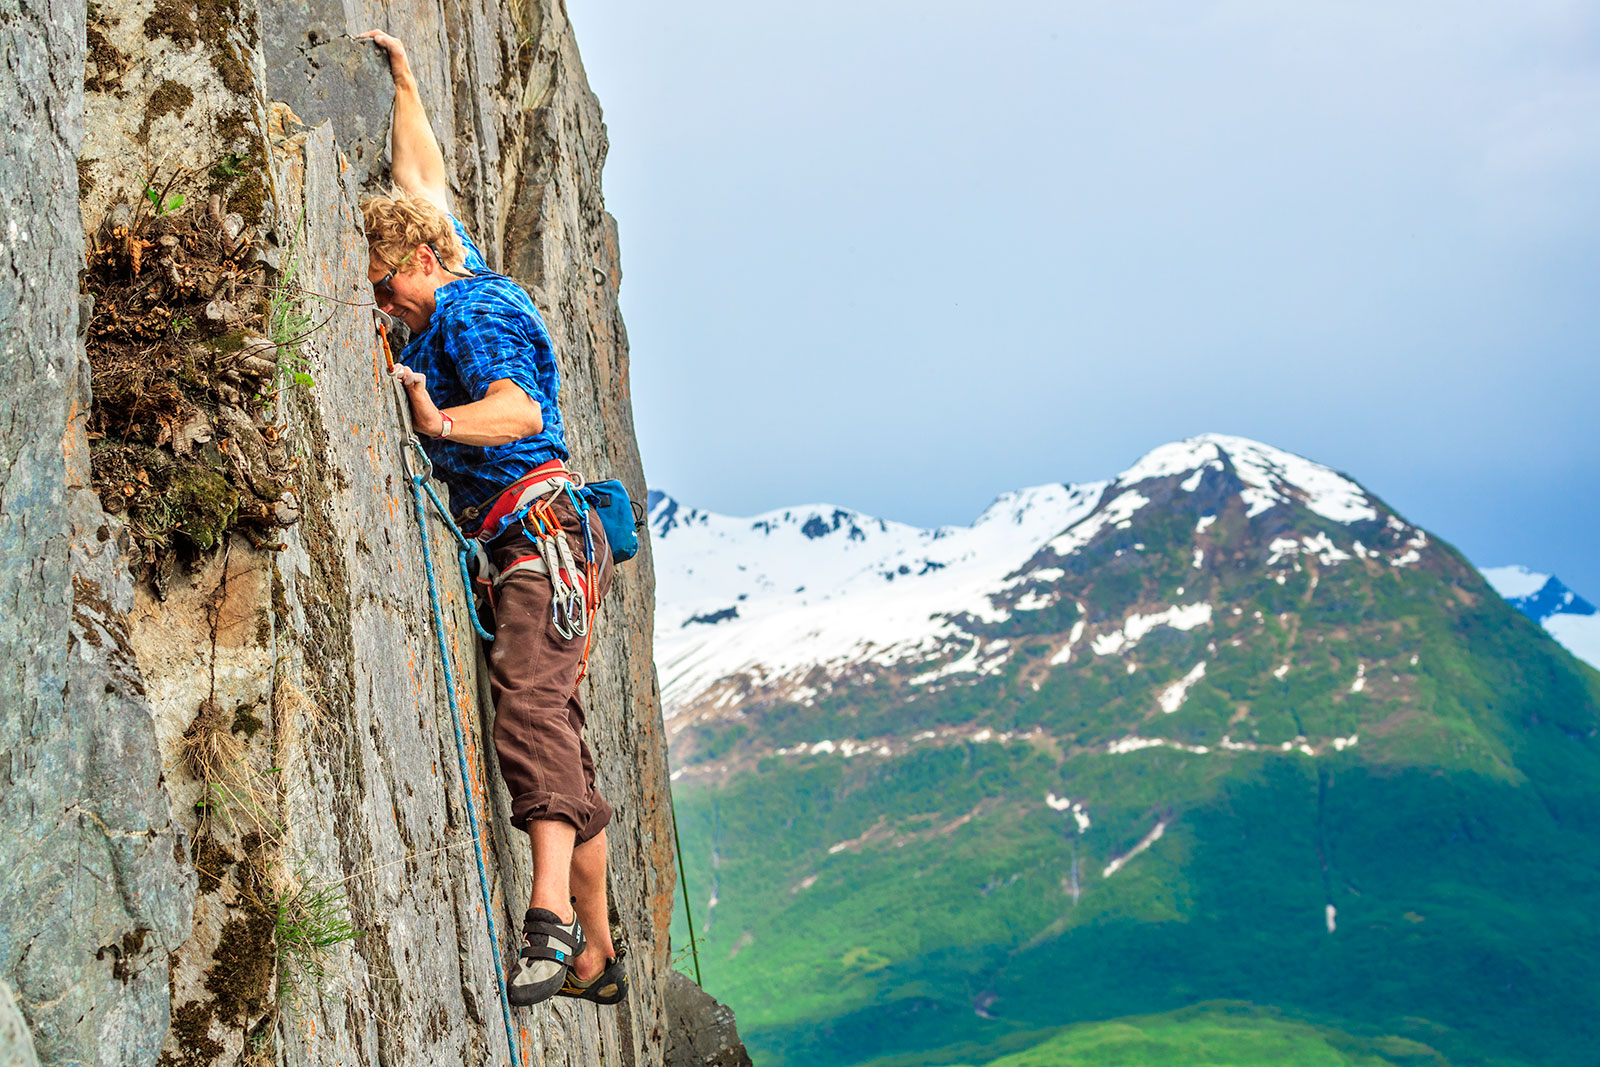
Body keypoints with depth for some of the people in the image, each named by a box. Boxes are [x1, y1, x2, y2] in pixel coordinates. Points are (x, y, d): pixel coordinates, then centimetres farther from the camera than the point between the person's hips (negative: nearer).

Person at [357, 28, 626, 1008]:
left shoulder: (468, 311, -7)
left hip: (542, 529, -10)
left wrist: (441, 423, -44)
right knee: (556, 728, 7)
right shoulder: (459, 291, 20)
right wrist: (401, 77, 41)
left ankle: (551, 921, -43)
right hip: (529, 543, 10)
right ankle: (596, 954, 9)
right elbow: (425, 179, 36)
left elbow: (521, 410, -26)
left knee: (529, 703, -27)